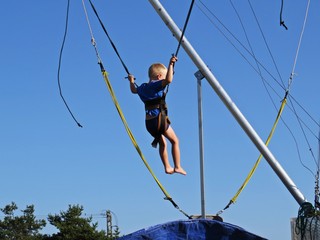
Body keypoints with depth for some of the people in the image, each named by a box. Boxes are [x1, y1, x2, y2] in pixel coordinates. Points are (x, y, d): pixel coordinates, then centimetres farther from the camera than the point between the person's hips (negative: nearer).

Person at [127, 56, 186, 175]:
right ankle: (177, 167, 2)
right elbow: (168, 80, -30)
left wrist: (132, 81, 54)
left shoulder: (143, 87, 13)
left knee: (162, 143, 22)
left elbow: (134, 90, 36)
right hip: (159, 119, -8)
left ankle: (167, 167, 25)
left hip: (148, 122, 8)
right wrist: (171, 65, -28)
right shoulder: (157, 85, -10)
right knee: (174, 141, 4)